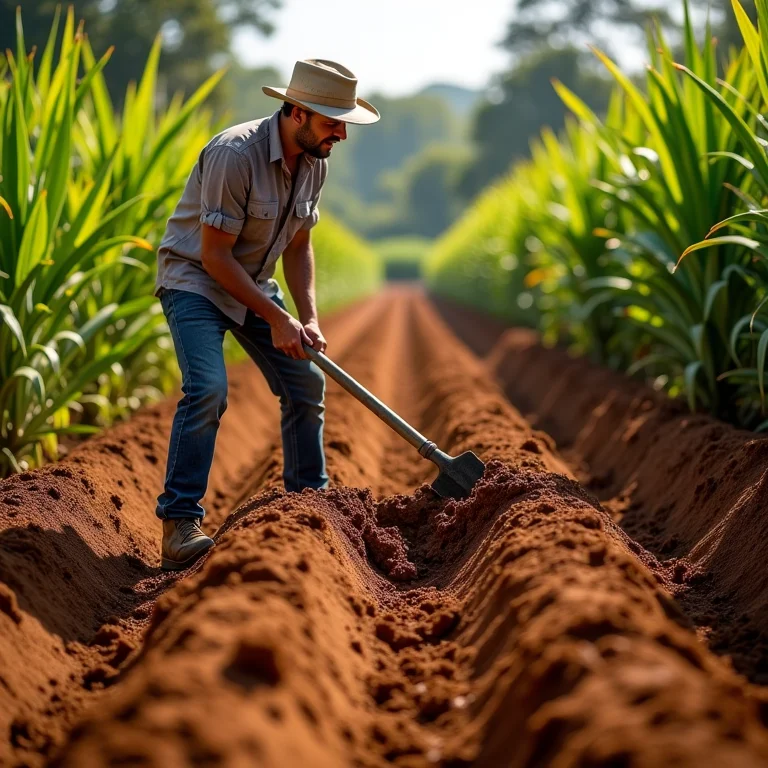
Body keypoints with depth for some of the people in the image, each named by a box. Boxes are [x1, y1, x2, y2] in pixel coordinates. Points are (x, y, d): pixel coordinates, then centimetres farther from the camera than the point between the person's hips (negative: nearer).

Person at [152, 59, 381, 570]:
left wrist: (308, 318, -6)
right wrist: (276, 318, -23)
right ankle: (179, 524, -20)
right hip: (194, 279, -8)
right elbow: (214, 256, -25)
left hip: (254, 284, 8)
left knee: (307, 383, 6)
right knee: (208, 388, -25)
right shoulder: (235, 154, -28)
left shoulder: (315, 164, -3)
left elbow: (298, 246, 7)